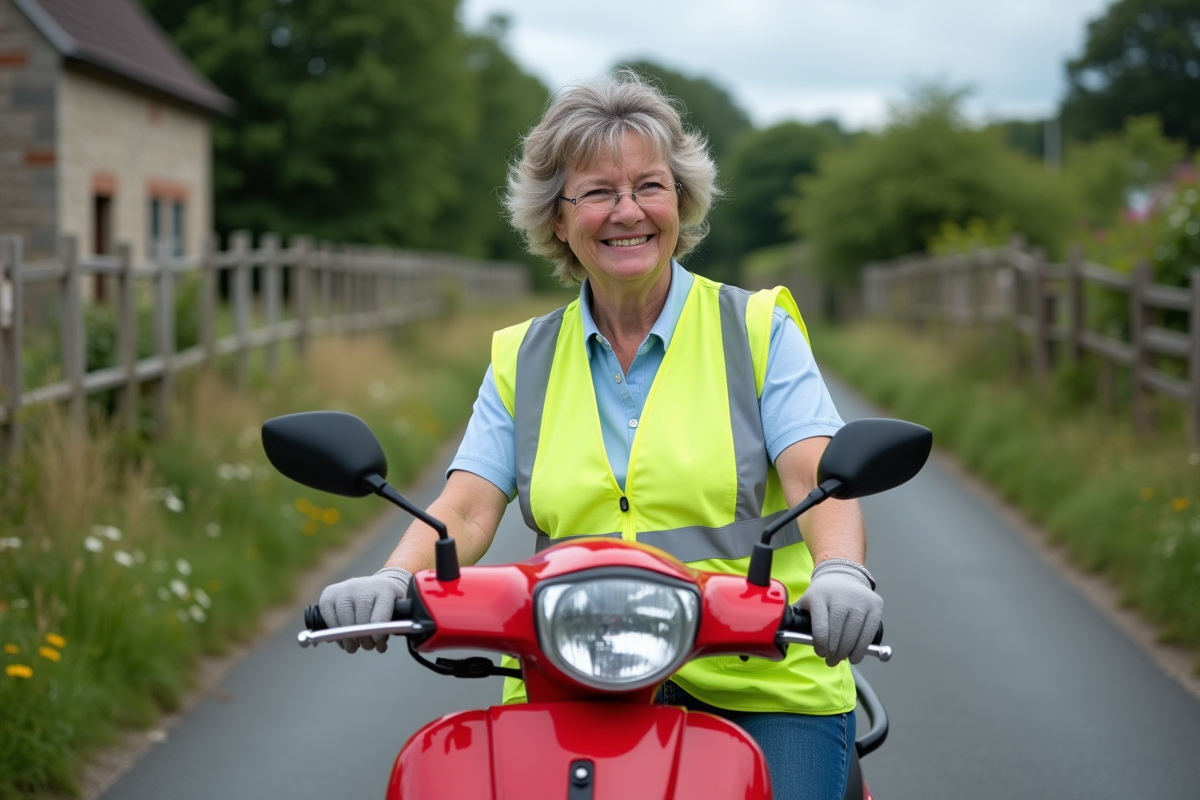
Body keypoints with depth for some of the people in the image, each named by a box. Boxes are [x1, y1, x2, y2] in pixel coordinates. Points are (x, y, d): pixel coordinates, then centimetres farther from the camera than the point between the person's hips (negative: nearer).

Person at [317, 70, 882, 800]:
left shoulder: (759, 330, 7)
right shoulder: (521, 360, 14)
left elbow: (819, 480, -6)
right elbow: (466, 508, 4)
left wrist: (841, 573, -27)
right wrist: (393, 580, -17)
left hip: (761, 688, -1)